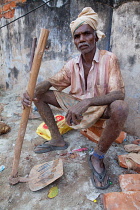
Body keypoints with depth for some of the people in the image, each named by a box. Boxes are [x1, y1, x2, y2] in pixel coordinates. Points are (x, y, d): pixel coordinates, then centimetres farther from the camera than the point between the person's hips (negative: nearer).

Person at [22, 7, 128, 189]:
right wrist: (32, 92, -24)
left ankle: (98, 156, -16)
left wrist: (87, 102, -43)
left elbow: (119, 93, -27)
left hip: (101, 106, -3)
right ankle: (57, 140, 1)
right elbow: (50, 82, -1)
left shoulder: (109, 59, -16)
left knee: (120, 108, -39)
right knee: (40, 95, -4)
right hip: (76, 104, 4)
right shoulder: (72, 64, -3)